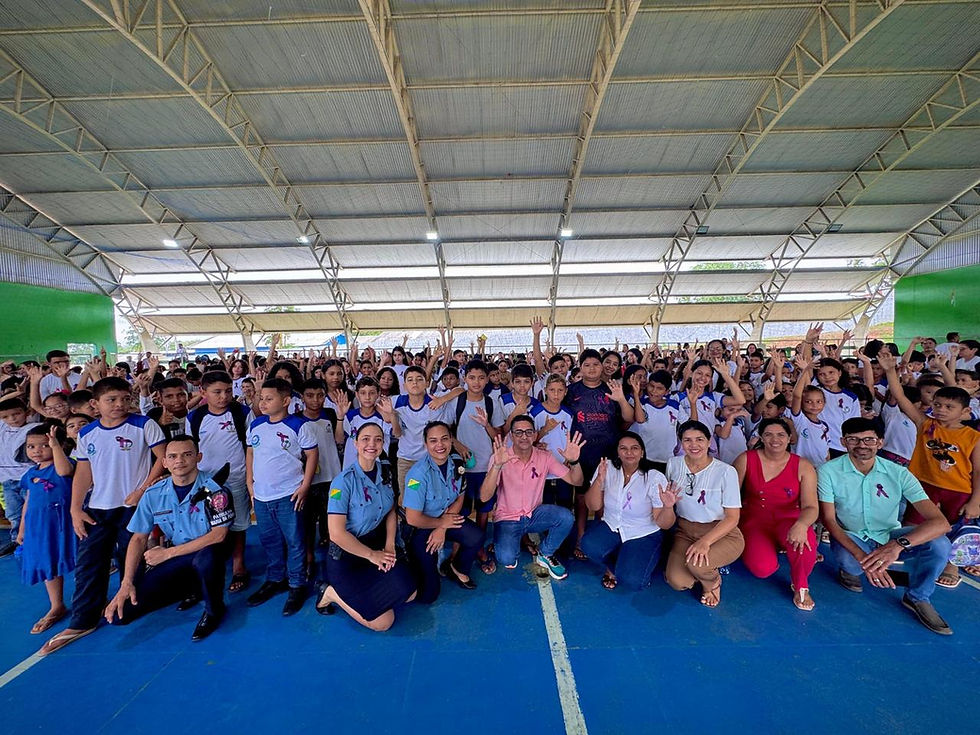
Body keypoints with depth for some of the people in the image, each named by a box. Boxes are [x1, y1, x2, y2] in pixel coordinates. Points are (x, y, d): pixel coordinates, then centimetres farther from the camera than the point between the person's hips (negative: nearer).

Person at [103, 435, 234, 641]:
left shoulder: (214, 490, -18)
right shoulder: (153, 494, -3)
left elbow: (218, 535, -20)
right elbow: (138, 539, 3)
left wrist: (168, 553, -17)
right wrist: (126, 583, -7)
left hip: (207, 553, -5)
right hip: (174, 559, 5)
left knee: (206, 558, -40)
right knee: (120, 612, -7)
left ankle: (214, 610, -7)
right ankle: (192, 590, 16)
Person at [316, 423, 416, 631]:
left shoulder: (384, 472, -2)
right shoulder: (344, 481, -22)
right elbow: (337, 533, -22)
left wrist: (389, 545, -6)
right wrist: (371, 555, -14)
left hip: (377, 544, 6)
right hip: (346, 554, -6)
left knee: (408, 594, -3)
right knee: (382, 622, -8)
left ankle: (366, 586, 18)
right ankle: (332, 593, 10)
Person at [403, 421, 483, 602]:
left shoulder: (456, 462, -10)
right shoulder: (419, 473, -28)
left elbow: (459, 498, 2)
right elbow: (413, 519, -24)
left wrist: (442, 529, -10)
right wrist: (442, 522, -11)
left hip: (447, 518, 5)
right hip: (419, 527, -5)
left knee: (476, 537, -21)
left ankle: (457, 569, 10)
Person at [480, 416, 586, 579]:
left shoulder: (544, 457, -6)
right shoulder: (500, 458, -17)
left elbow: (576, 481, -6)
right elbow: (484, 497, -28)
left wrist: (574, 461, -29)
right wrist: (497, 465, -43)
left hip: (535, 514, 3)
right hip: (507, 518, -3)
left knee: (566, 517, -23)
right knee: (507, 558, -27)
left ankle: (545, 554, 5)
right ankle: (508, 543, 12)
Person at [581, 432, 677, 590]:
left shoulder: (655, 479, -15)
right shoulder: (607, 468, -9)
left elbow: (664, 524, -13)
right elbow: (593, 506, -10)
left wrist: (668, 507, -35)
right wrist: (599, 480, -27)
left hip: (644, 535, -2)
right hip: (611, 526, 3)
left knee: (631, 580, -24)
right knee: (589, 546, -28)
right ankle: (614, 566, 6)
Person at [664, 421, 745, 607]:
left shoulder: (726, 471, -13)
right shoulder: (673, 464, -2)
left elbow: (732, 518, -11)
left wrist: (705, 541, -23)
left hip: (722, 534, -3)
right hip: (685, 532, 3)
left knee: (696, 563, -32)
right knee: (677, 581, -19)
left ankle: (712, 582, 5)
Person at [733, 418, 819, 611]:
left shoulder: (803, 467, -3)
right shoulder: (746, 460, -5)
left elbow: (811, 507, -13)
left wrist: (801, 525, -35)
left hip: (788, 521, 1)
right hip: (754, 522, -1)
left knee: (804, 539, -36)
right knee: (763, 569, -26)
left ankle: (800, 586, -4)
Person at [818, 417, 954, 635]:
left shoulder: (898, 474, -14)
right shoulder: (829, 471, -18)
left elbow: (940, 522, -22)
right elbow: (828, 520, -16)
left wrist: (899, 544, -41)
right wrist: (862, 557, -32)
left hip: (889, 536, 3)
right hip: (850, 538, -3)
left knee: (939, 545, -25)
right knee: (849, 561, -36)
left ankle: (918, 598, 5)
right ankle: (848, 570, 6)